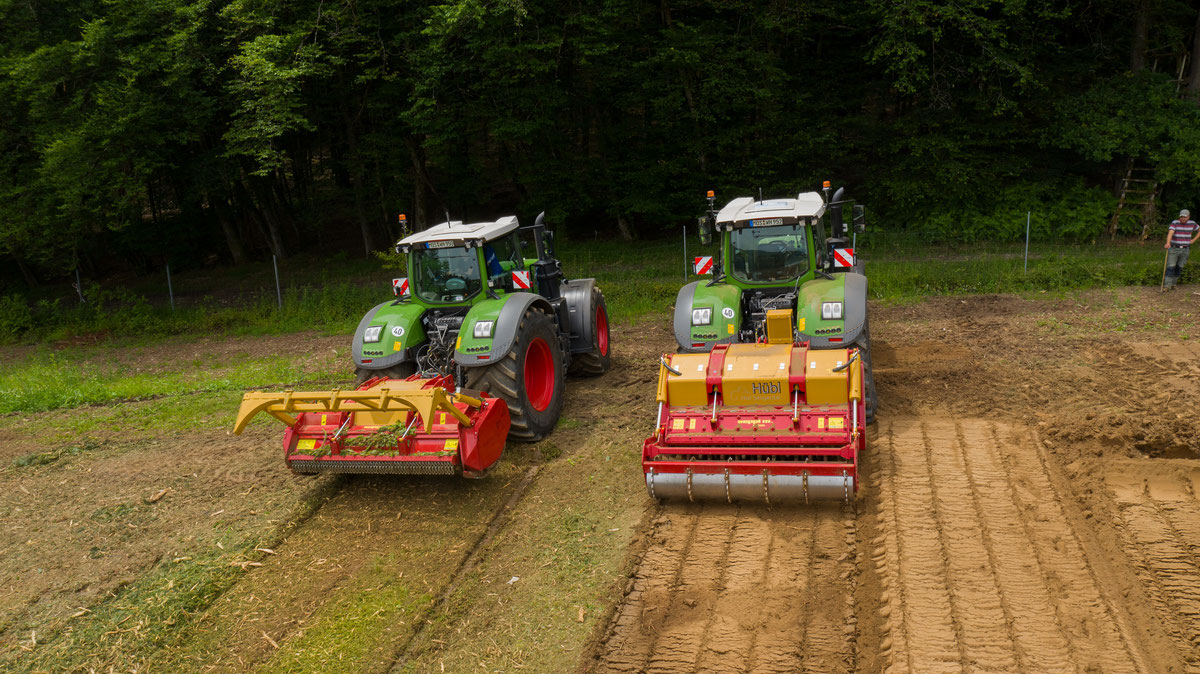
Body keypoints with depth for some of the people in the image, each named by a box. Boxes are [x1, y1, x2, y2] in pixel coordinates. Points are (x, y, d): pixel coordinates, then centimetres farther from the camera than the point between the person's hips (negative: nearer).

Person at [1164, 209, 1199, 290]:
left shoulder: (1192, 224, -1)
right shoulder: (1174, 223, -13)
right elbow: (1170, 233, -30)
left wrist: (1194, 240, 3)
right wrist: (1168, 243, -48)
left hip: (1184, 250, 3)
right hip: (1173, 249, -3)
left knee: (1179, 268, 8)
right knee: (1171, 268, -10)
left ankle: (1173, 283, 23)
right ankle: (1166, 285, -11)